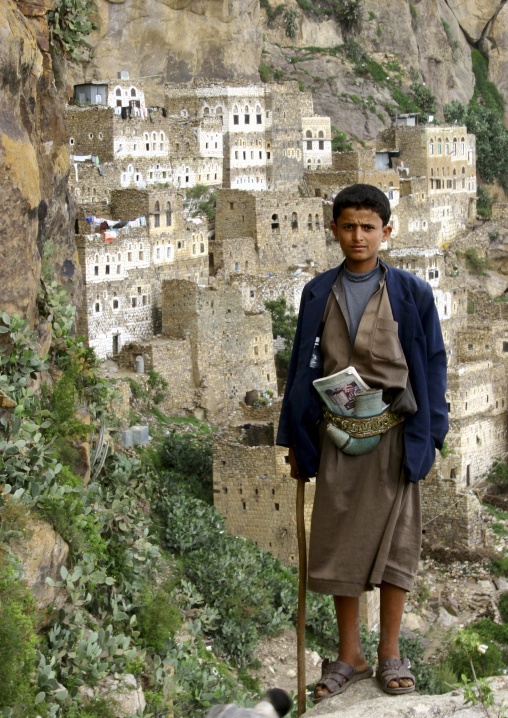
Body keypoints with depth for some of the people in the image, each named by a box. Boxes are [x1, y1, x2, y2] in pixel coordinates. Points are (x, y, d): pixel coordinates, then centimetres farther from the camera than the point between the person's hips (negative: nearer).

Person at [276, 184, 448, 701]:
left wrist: (430, 434, -2)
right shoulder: (318, 293, 8)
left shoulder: (411, 292, 2)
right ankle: (349, 657, 17)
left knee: (394, 542, 3)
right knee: (338, 543, 5)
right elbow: (303, 366, 11)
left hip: (392, 435, -2)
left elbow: (431, 363, 3)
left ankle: (390, 656, 14)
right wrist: (295, 439, 9)